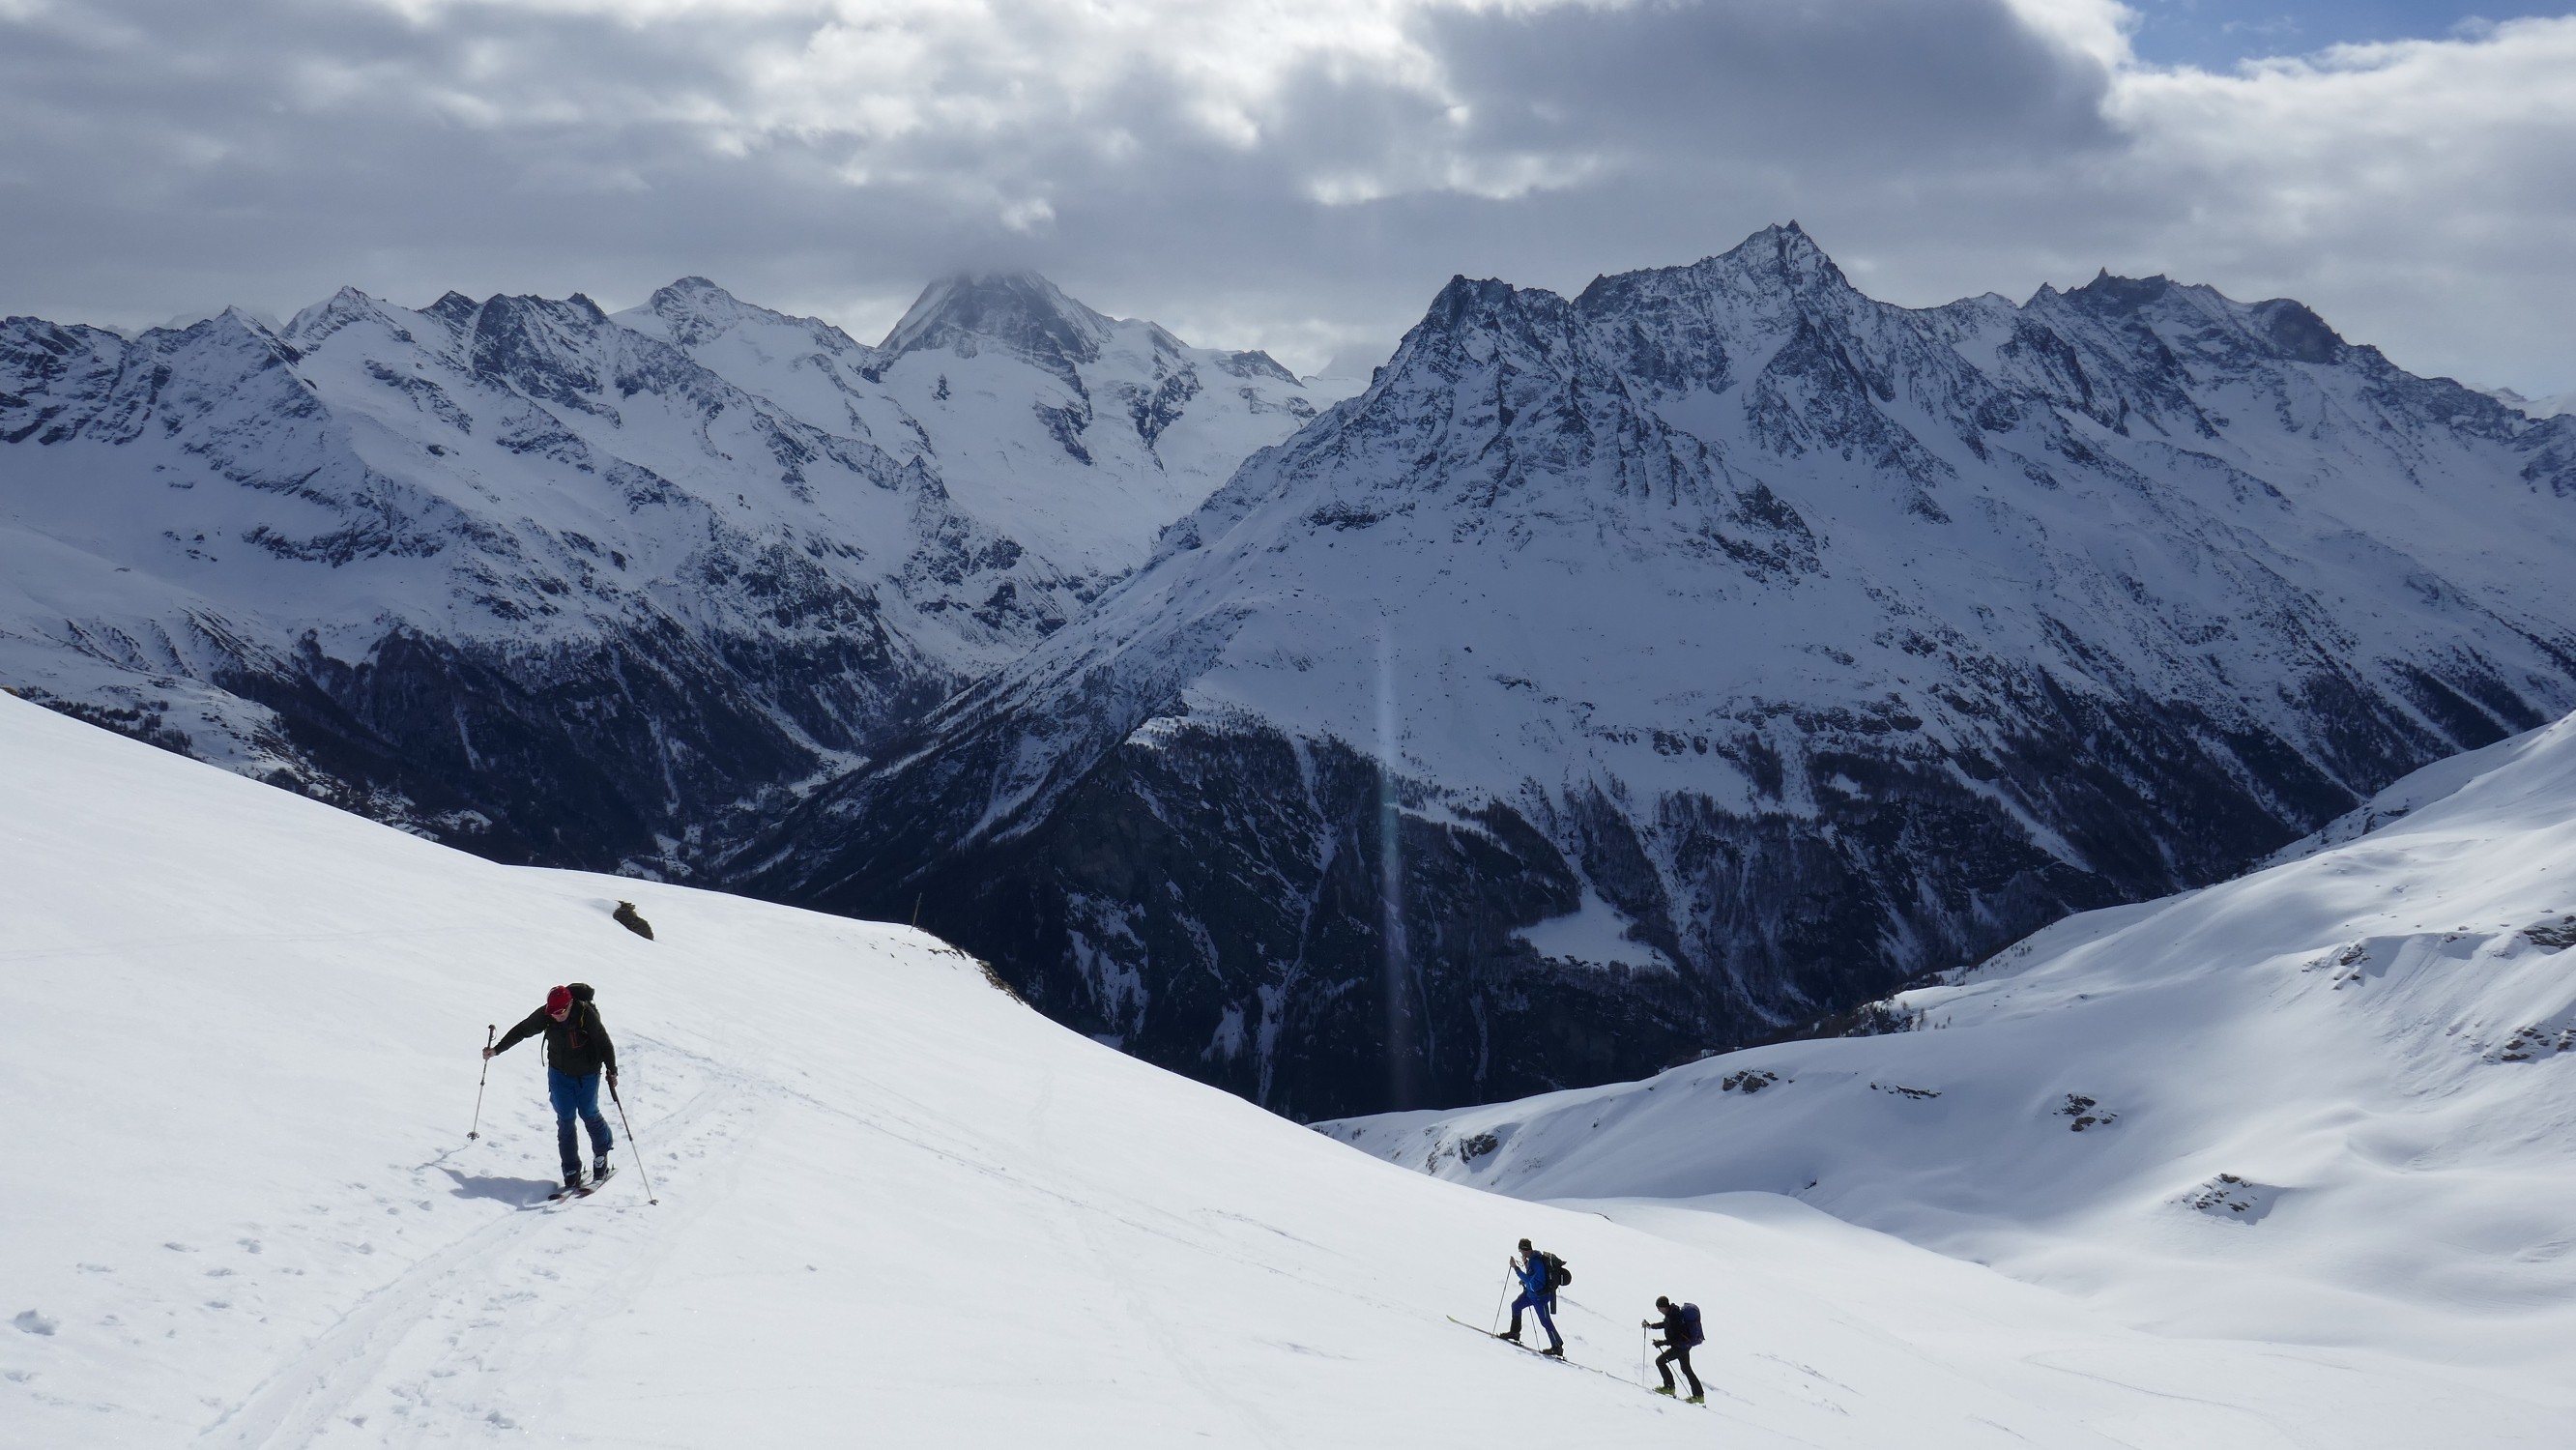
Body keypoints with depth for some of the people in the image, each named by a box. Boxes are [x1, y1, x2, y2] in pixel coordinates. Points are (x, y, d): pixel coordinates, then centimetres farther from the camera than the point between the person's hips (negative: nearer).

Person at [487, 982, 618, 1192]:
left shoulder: (587, 1015, -24)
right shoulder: (544, 1015, -14)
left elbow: (604, 1043, -17)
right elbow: (521, 1031, 1)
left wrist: (612, 1071, -23)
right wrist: (497, 1049, 4)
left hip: (587, 1075, -3)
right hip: (559, 1074, 3)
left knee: (589, 1114, 2)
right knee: (565, 1120, -1)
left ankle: (601, 1157, 28)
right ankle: (571, 1173, 3)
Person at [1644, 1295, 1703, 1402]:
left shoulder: (1674, 1317, -27)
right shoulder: (1672, 1312, 3)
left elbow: (1675, 1339, -27)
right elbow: (1665, 1323, 23)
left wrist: (1661, 1342, -23)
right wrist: (1651, 1325, 16)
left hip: (1680, 1346, -10)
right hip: (1685, 1344, 10)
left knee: (1660, 1361, -4)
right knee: (1686, 1369, 20)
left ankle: (1669, 1387, 0)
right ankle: (1699, 1395, 25)